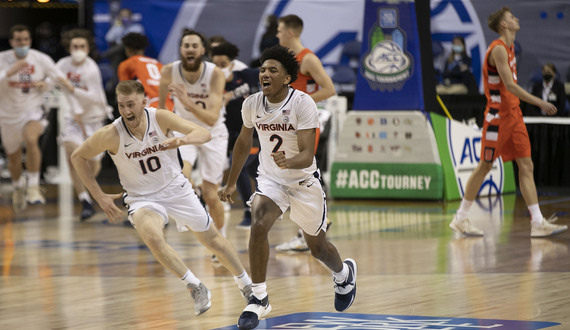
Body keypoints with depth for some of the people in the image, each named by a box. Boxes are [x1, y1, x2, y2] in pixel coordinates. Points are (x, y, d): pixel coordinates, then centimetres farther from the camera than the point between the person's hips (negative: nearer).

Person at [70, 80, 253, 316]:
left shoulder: (159, 118, -19)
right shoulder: (110, 135, -21)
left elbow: (204, 134, -22)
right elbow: (78, 157, -6)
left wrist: (182, 140, -45)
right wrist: (100, 197, -9)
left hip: (176, 188, 2)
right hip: (142, 198, -2)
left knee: (212, 240, 13)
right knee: (152, 237, -32)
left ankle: (246, 285, 38)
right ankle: (196, 289, -16)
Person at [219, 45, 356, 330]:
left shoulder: (303, 104, -23)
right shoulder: (251, 104, -10)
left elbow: (307, 155, -29)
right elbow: (243, 142, 9)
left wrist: (288, 162, -51)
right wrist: (231, 183, 15)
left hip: (304, 181, -2)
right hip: (270, 179, 2)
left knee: (317, 247, 13)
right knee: (258, 225, -27)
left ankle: (343, 273, 50)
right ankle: (259, 298, -16)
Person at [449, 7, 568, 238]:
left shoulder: (509, 48, 15)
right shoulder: (498, 49, -15)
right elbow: (509, 85, -23)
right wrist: (540, 103, -25)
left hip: (513, 115, 9)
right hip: (498, 116, -9)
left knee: (526, 166, 1)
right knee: (485, 166, -1)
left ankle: (538, 223, -2)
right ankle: (460, 219, 10)